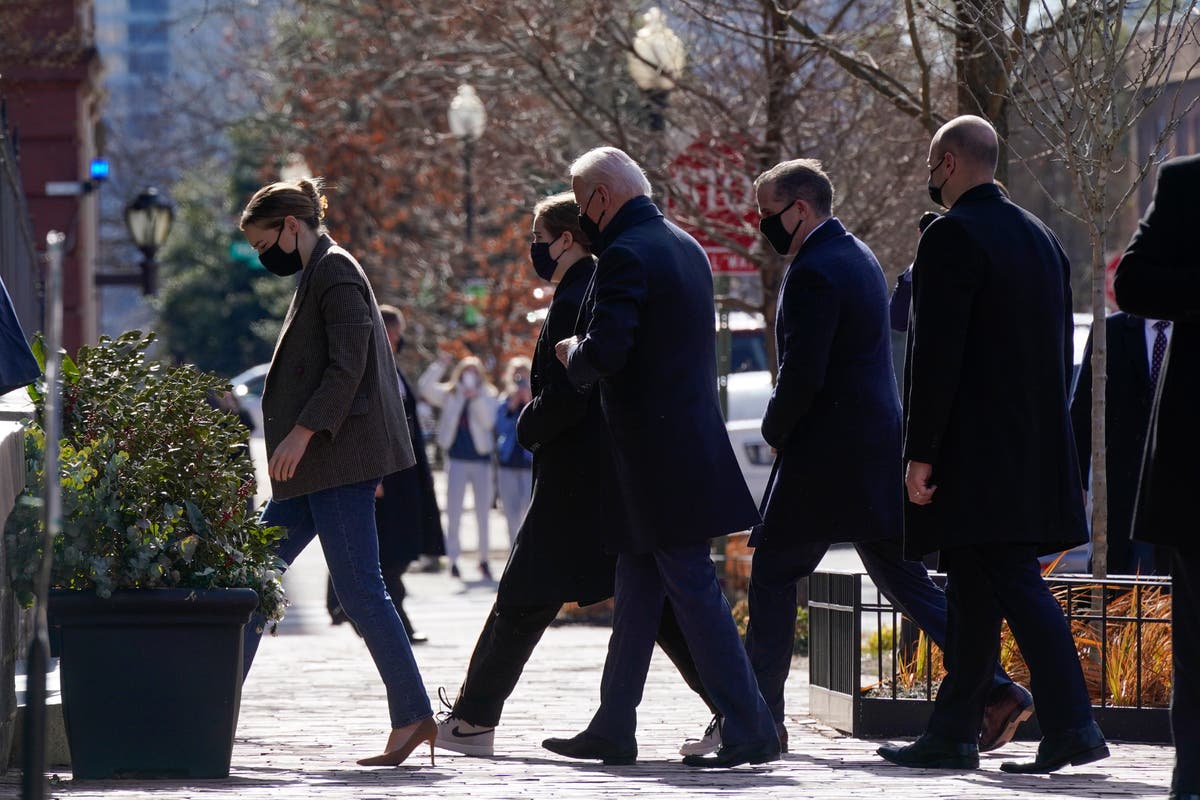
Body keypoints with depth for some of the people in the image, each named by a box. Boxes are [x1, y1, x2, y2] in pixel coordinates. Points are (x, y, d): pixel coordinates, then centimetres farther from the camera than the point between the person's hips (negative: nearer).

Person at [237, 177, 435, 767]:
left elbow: (347, 366, -18)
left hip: (339, 459, -10)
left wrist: (302, 432, -22)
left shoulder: (335, 272, -9)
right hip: (311, 468, 10)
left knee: (358, 590, -10)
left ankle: (413, 715, -8)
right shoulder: (315, 277, 21)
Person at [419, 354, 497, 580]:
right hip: (457, 459, 0)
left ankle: (484, 560, 16)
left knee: (483, 513, 6)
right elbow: (425, 387, -6)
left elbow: (488, 421, -11)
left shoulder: (487, 396, 4)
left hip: (481, 459, 0)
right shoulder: (449, 395, 6)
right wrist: (439, 366, -16)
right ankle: (453, 560, 1)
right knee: (454, 512, -3)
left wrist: (476, 397, -20)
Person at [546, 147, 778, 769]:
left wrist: (571, 355, -4)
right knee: (635, 584, 15)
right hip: (691, 434, 10)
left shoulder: (625, 256, -16)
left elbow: (604, 352, -25)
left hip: (655, 454, -10)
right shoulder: (686, 246, 15)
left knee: (691, 588, -7)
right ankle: (612, 729, 21)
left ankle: (750, 730, -9)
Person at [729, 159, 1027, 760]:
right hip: (880, 448, 9)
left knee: (773, 572, 2)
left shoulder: (813, 273, -16)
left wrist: (774, 429, -4)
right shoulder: (858, 256, 16)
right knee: (902, 576, 8)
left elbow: (802, 377, -22)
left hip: (827, 455, -9)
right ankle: (995, 691, 0)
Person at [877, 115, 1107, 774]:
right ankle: (952, 733, 17)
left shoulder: (952, 237, -11)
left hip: (973, 448, -9)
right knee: (973, 588, 13)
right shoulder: (1039, 236, 16)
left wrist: (921, 451, -16)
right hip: (1033, 446, 9)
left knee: (1011, 581, -11)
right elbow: (1060, 352, 19)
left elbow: (936, 352, -17)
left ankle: (1070, 725, -18)